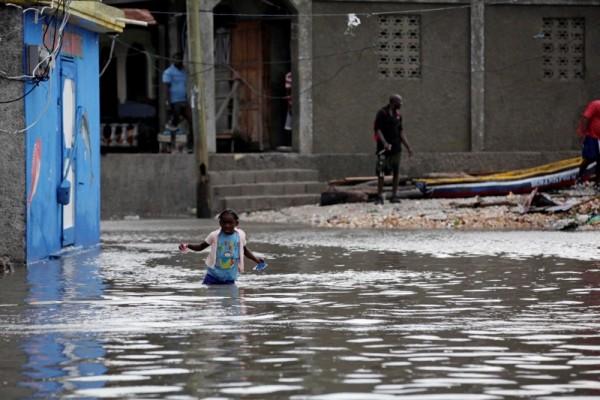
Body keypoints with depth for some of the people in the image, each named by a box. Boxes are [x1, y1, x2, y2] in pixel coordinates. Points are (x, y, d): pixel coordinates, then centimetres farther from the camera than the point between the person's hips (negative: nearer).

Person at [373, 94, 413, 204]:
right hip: (384, 149, -6)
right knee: (381, 173, -3)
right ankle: (380, 196, 1)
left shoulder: (398, 115, 13)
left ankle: (394, 195, 11)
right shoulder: (382, 113, -7)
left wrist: (408, 146, 16)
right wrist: (384, 143, -26)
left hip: (396, 147, 6)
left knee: (396, 172, 5)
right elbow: (377, 129, -13)